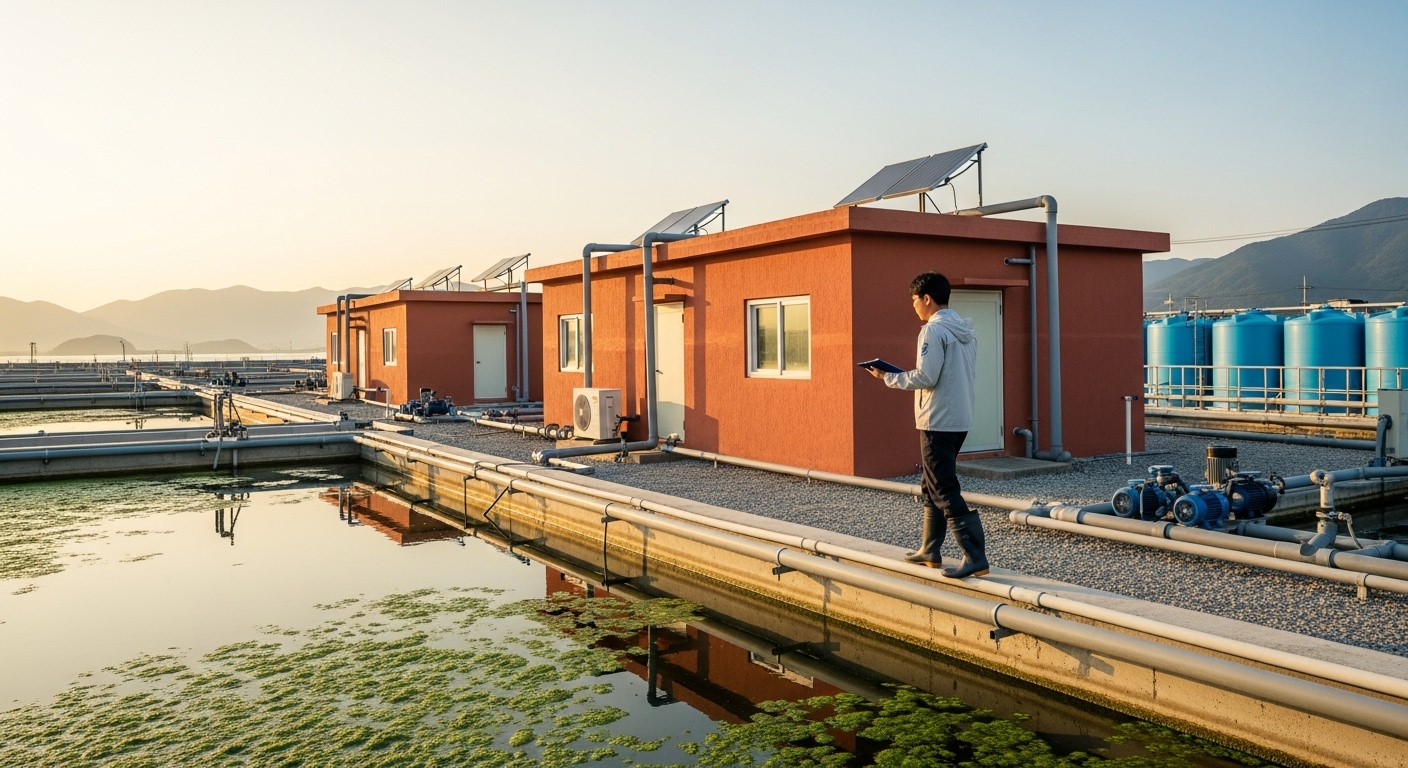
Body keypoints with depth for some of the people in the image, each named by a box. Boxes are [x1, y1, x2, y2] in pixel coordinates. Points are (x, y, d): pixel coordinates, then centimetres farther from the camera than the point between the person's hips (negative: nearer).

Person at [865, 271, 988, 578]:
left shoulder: (933, 330, -14)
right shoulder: (966, 331, 13)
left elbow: (925, 378, -19)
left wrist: (888, 377, -6)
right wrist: (903, 374, 16)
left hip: (938, 423, -9)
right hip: (960, 420, 9)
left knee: (944, 492, -5)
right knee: (932, 487, 19)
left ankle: (975, 557, -8)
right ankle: (929, 551, 26)